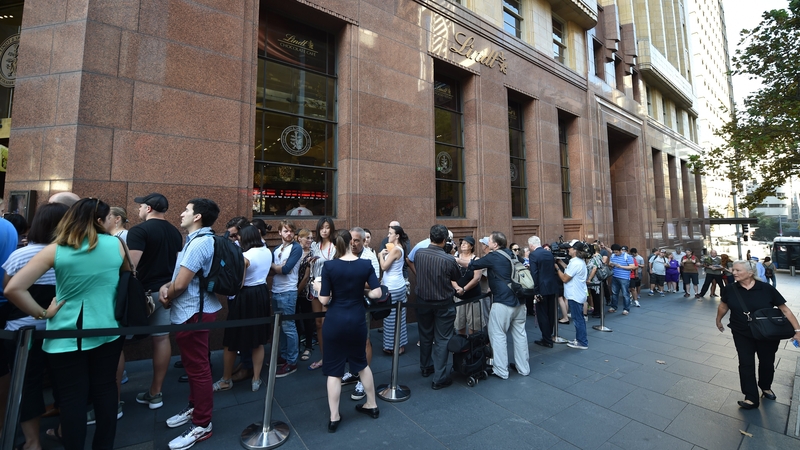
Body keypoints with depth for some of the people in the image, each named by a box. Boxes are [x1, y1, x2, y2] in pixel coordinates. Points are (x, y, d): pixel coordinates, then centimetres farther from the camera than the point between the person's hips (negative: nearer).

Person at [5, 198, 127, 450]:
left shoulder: (55, 250, -7)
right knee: (105, 390, 16)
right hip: (107, 331, 1)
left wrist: (42, 313, -1)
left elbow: (13, 289, -13)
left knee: (72, 396, 11)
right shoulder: (116, 245, -4)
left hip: (67, 335, -1)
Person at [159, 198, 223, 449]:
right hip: (193, 309, 11)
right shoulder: (197, 240, 12)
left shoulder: (199, 243, -23)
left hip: (193, 312, -11)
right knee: (193, 364, 23)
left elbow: (180, 285, -22)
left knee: (198, 368, 1)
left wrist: (166, 298, -1)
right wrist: (165, 287, -3)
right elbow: (180, 277, 18)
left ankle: (202, 425, 16)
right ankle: (194, 407, 41)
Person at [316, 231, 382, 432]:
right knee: (361, 362, 23)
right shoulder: (365, 264, -6)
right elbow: (377, 293, -8)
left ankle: (334, 418, 25)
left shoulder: (329, 266, -13)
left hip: (335, 322, -2)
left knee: (334, 370, 13)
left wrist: (319, 286, 8)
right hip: (357, 320, 2)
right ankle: (372, 405, 37)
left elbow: (324, 300, -11)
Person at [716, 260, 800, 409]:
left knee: (767, 363, 18)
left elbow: (784, 309, -9)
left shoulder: (767, 289, -17)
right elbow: (723, 306, 5)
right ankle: (751, 398, 9)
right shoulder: (730, 289, -12)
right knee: (746, 364, 0)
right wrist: (718, 321, 17)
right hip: (742, 334, 0)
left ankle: (766, 387, 44)